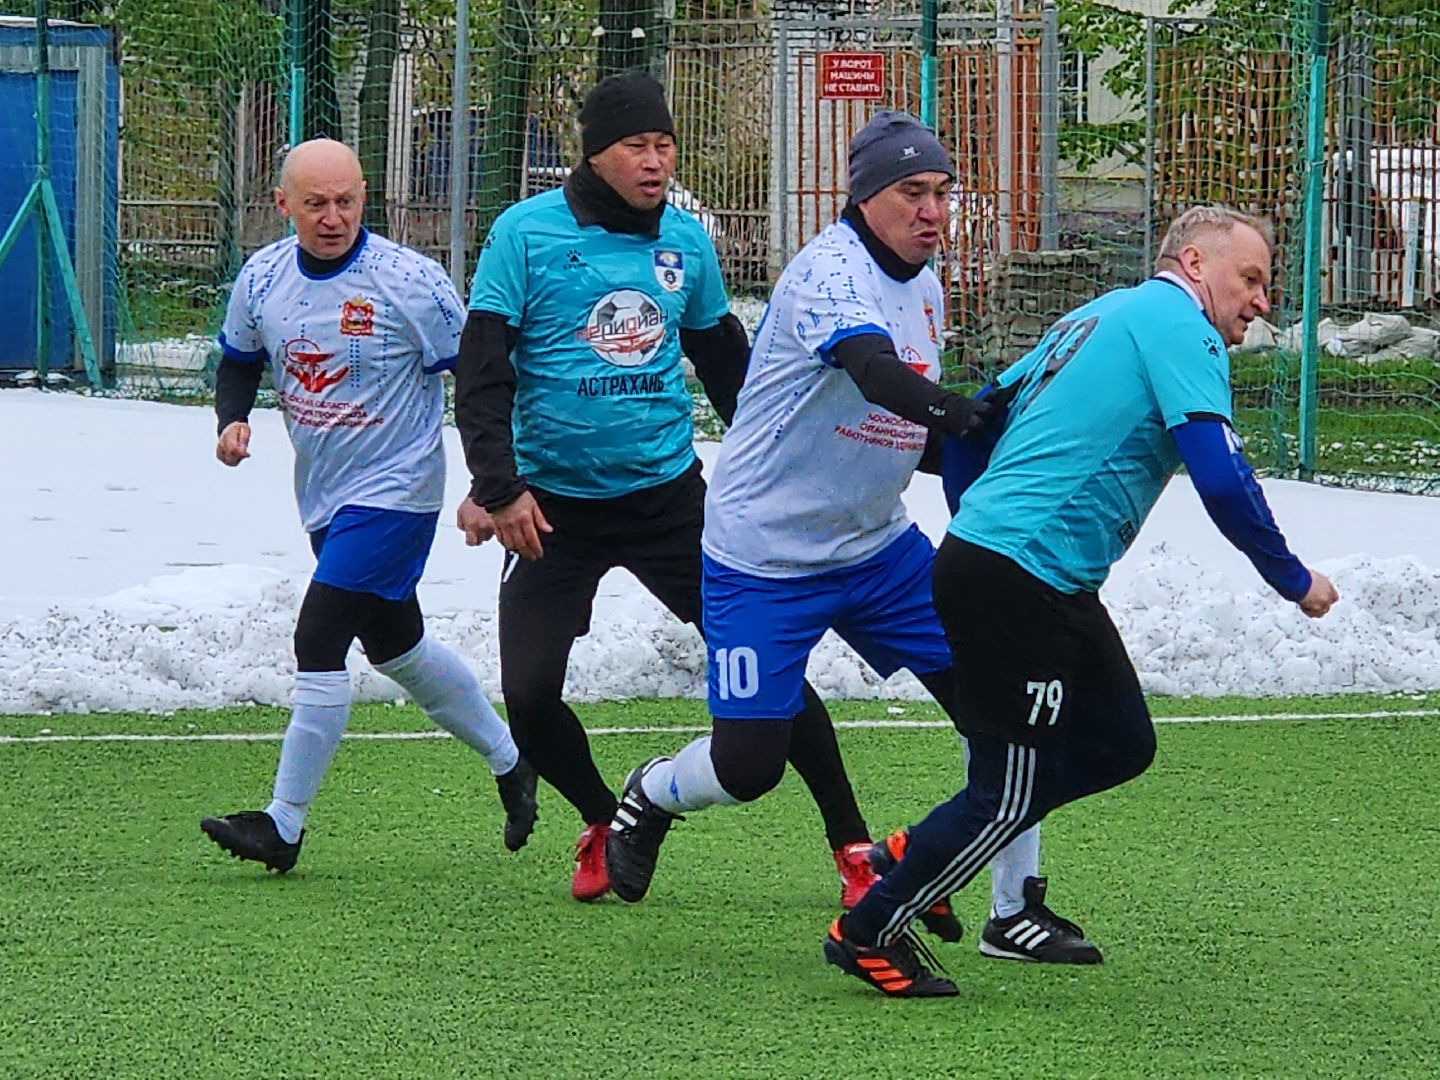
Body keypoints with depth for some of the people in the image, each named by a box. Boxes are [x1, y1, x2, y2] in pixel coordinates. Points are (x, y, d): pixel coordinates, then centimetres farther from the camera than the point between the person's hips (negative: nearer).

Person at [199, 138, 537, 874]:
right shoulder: (262, 279, -2)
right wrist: (233, 419, -5)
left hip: (395, 490, -7)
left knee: (319, 640, -15)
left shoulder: (410, 282, -18)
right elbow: (239, 361, 16)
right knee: (394, 646, 20)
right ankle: (509, 761, 40)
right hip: (323, 499, 7)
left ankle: (284, 824, -8)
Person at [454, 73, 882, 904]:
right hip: (556, 506, -2)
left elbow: (725, 361, 18)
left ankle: (852, 846, 5)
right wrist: (499, 489, -17)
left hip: (670, 495, 2)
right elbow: (482, 372, -7)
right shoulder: (528, 234, -6)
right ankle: (603, 825, 19)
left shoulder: (686, 241, 4)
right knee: (530, 696, -9)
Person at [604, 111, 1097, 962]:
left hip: (878, 544, 8)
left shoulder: (924, 286, 8)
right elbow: (874, 372, -40)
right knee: (747, 765, -6)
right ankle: (652, 798, 29)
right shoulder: (831, 272, -20)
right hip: (766, 557, -8)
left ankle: (1015, 911, 3)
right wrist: (965, 414, -55)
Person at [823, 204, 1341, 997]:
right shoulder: (1180, 329, -8)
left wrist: (978, 533, 30)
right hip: (1023, 586, -10)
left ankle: (919, 855, 19)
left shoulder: (1097, 318, 21)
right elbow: (1222, 481, -18)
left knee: (1122, 745, 14)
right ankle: (866, 933, 11)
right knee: (1010, 798, -2)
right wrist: (1294, 583, -7)